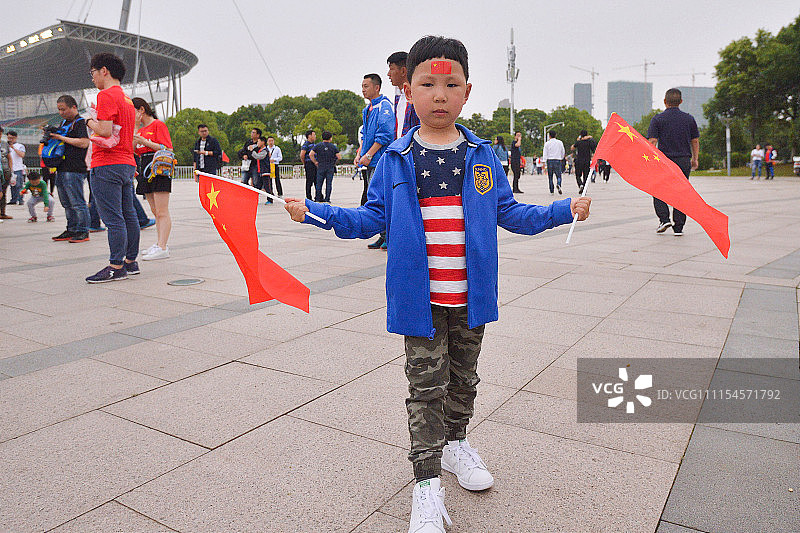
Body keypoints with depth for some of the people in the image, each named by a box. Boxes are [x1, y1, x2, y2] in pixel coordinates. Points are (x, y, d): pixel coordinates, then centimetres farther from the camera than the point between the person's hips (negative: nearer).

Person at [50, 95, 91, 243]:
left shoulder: (80, 122, -7)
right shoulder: (63, 123, 21)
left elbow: (84, 143, -20)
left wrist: (61, 137, -15)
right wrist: (50, 135, 12)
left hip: (74, 170, -10)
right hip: (61, 169, 10)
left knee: (77, 203, -7)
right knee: (67, 203, 13)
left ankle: (83, 232, -2)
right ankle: (72, 230, 20)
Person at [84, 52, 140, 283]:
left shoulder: (106, 95, -10)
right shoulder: (126, 99, 19)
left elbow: (105, 131, -19)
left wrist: (90, 121, -2)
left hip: (107, 165, -9)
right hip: (127, 163, 9)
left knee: (113, 218, -8)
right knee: (128, 215, 11)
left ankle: (116, 267, -5)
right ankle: (131, 261, 18)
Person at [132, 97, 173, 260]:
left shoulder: (158, 125, -4)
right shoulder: (140, 129, 20)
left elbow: (167, 149, -13)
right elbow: (135, 151, 18)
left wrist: (145, 141, -16)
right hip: (145, 170, 9)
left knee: (162, 212, -11)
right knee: (155, 212, 10)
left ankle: (162, 248, -14)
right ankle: (159, 244, 14)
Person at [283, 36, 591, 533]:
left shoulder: (483, 156, 2)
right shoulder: (396, 160, -2)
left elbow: (508, 212, 9)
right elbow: (374, 217, 4)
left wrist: (563, 210, 3)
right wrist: (316, 211, -5)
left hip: (471, 296, 3)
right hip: (420, 299, -2)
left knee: (463, 376, 19)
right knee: (427, 384, 3)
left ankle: (455, 441, 44)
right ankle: (427, 480, 16)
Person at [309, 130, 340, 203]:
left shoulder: (318, 146, 3)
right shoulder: (333, 147, 2)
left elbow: (311, 154, -6)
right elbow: (339, 157, -3)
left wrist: (315, 162, 4)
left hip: (321, 167, 1)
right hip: (330, 168, -1)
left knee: (319, 183, 7)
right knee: (329, 184, 2)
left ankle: (318, 199, 7)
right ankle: (327, 199, 1)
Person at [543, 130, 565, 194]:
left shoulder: (547, 143, 0)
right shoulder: (560, 142, 6)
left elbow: (545, 154, -5)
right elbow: (563, 152, 13)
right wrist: (561, 158, 30)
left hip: (550, 160, -1)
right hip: (558, 160, 1)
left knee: (550, 177, 7)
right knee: (558, 175, 4)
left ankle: (551, 191, 6)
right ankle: (558, 184, -28)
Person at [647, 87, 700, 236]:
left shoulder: (657, 119, -3)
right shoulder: (689, 118, 7)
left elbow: (652, 141, -11)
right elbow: (695, 141, 11)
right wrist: (695, 158, 21)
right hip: (684, 161, 3)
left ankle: (664, 219, -7)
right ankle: (678, 227, 8)